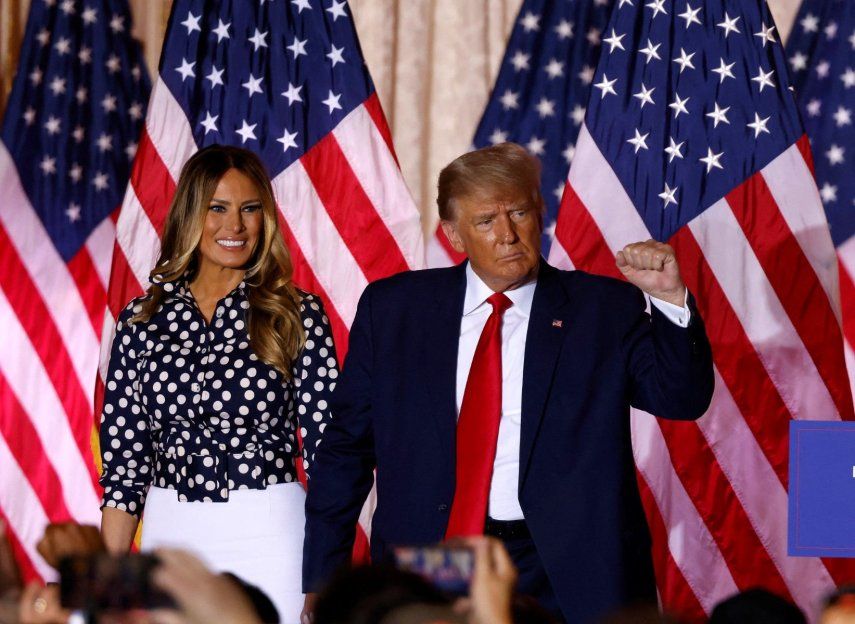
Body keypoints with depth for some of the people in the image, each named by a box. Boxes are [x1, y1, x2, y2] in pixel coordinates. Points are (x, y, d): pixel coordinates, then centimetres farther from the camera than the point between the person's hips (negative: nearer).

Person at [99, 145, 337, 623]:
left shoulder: (299, 316, 0)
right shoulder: (143, 319, 6)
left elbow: (326, 445, -1)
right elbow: (124, 461, 7)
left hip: (267, 535, -2)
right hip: (170, 530, 2)